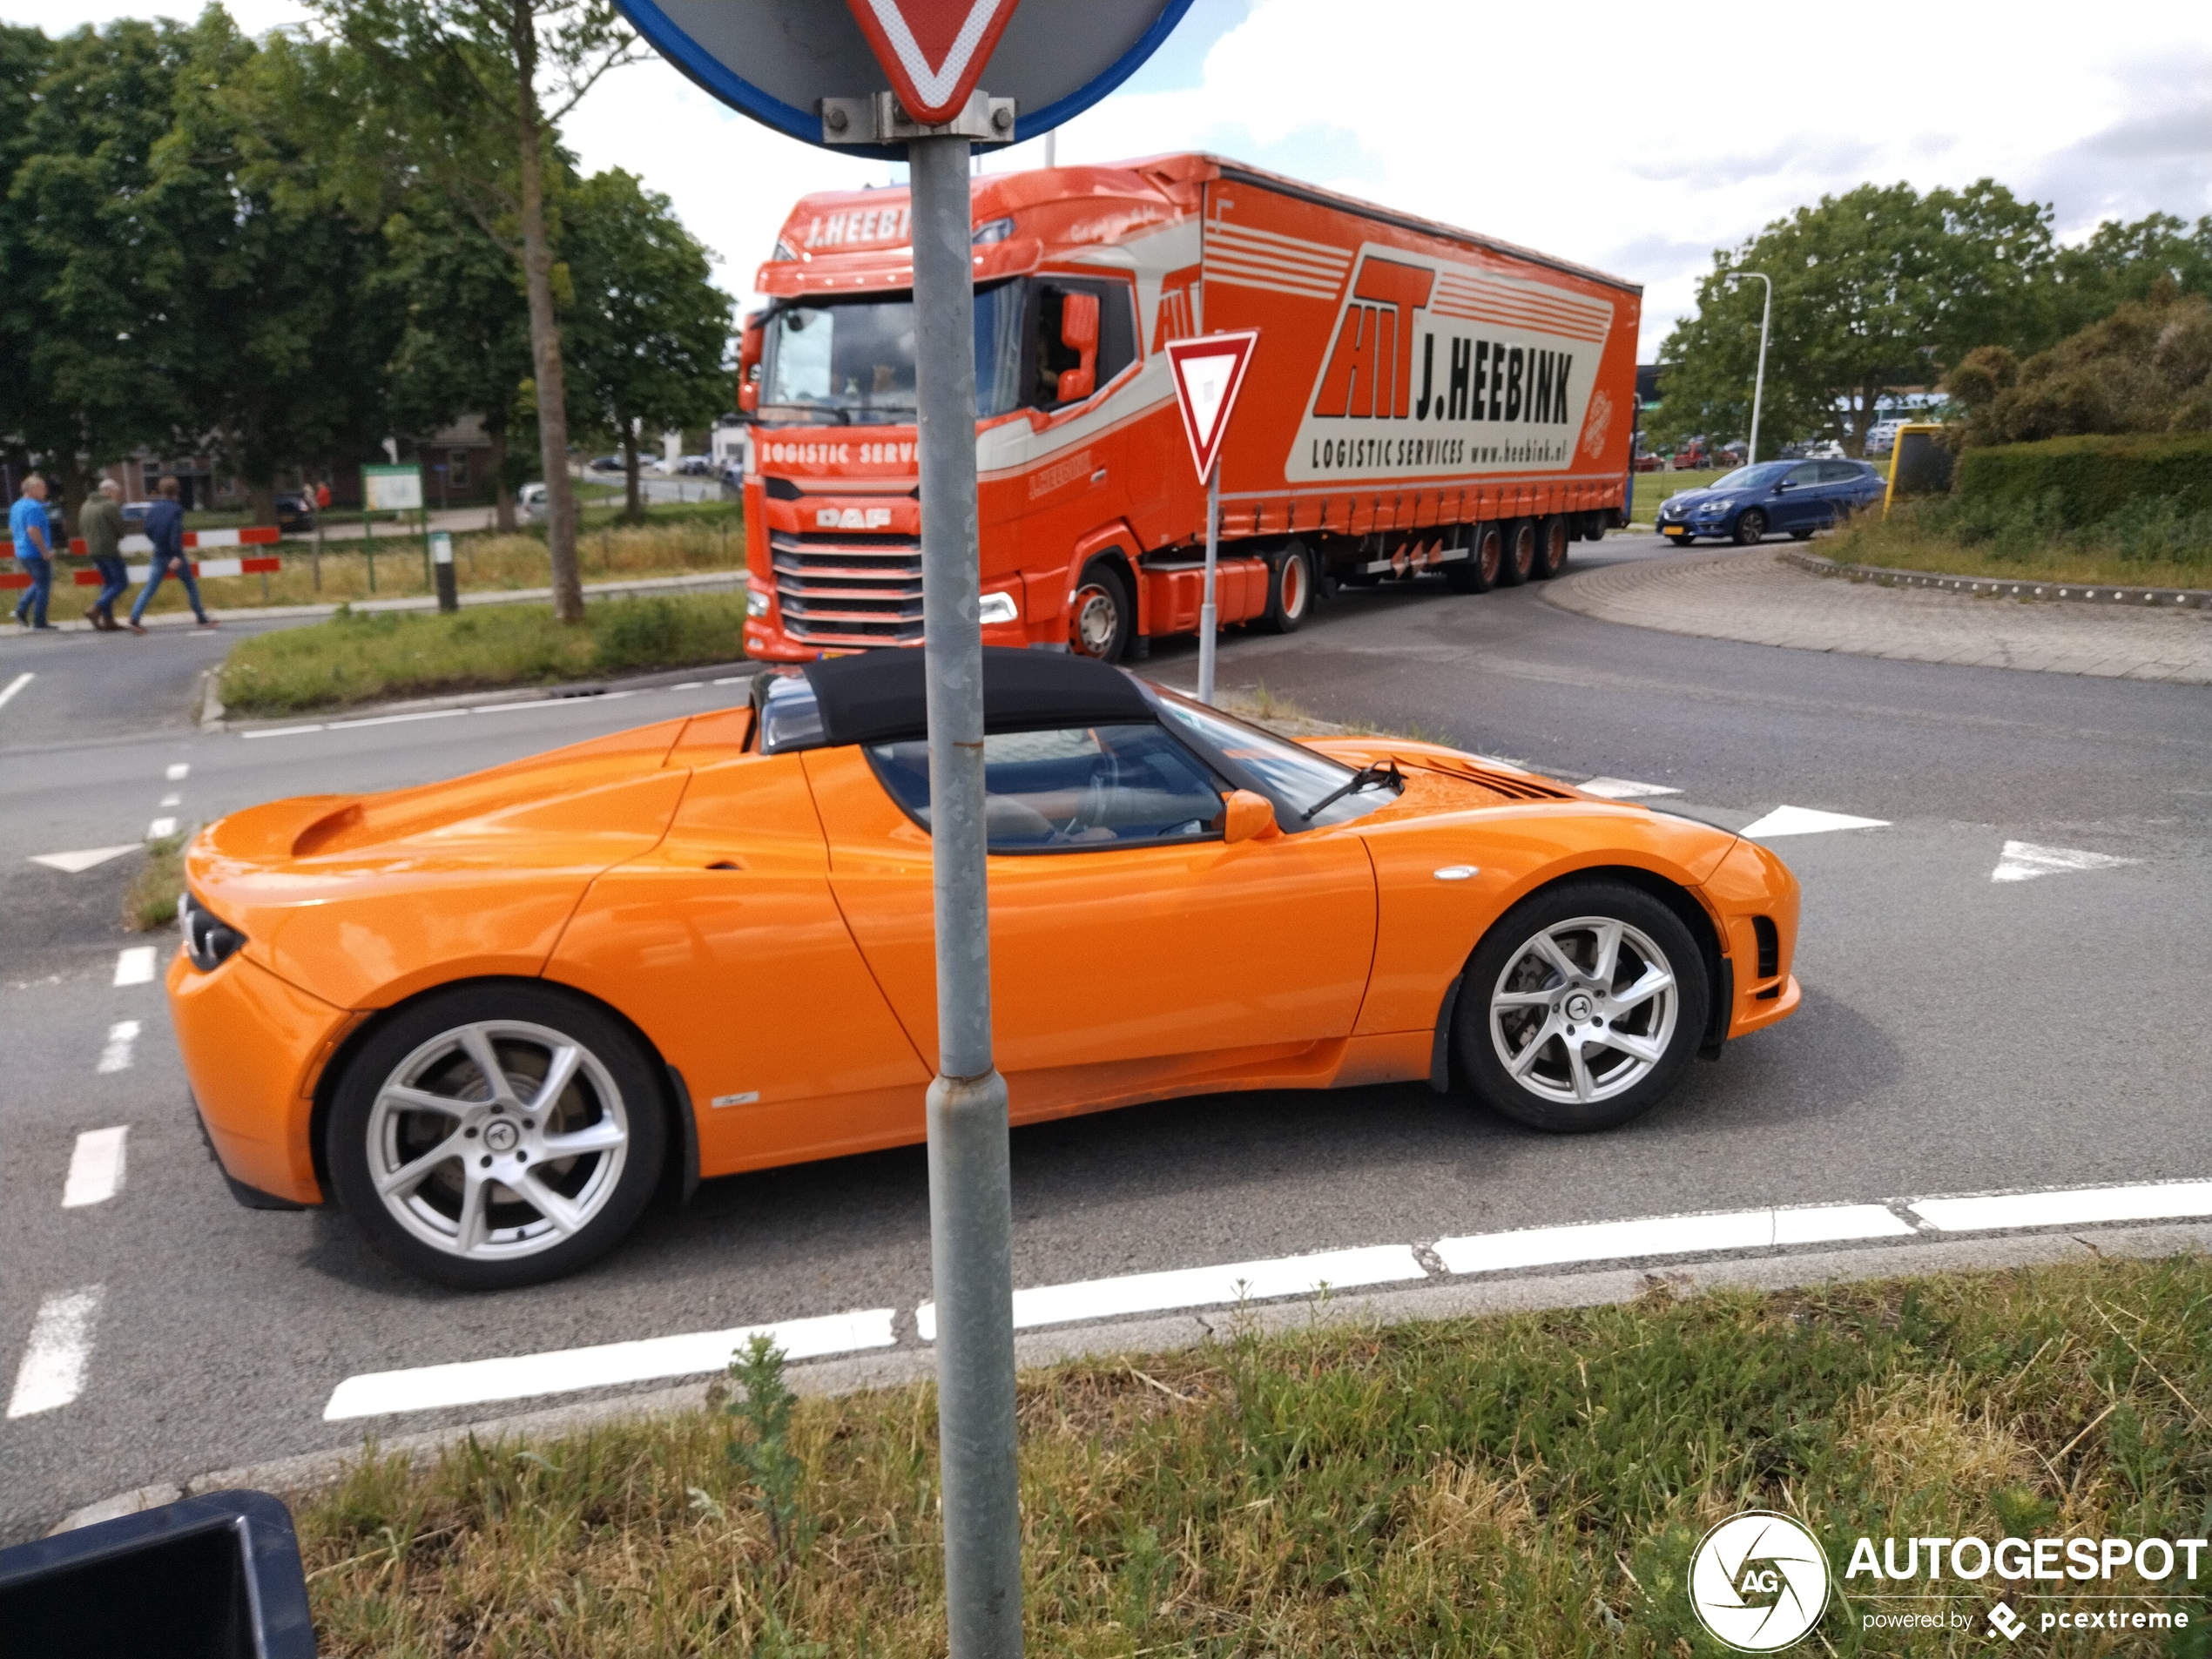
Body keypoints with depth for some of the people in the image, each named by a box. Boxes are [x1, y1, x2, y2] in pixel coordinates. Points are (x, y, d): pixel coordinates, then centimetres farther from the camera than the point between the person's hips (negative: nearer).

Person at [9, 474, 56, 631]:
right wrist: (45, 551, -22)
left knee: (39, 584, 24)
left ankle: (21, 609, 12)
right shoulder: (34, 507, -17)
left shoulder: (16, 507, 13)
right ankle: (39, 623, 2)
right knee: (43, 587, 0)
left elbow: (11, 530, 20)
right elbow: (33, 531, -26)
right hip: (36, 554, -9)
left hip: (21, 553, 9)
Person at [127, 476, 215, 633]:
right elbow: (176, 532, -19)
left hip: (158, 556, 4)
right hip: (175, 555, -4)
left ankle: (134, 618, -12)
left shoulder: (152, 509, 7)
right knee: (191, 586, 11)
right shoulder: (176, 509, -9)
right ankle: (202, 618, 15)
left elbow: (148, 532, 10)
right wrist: (177, 556, -25)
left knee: (149, 588, 2)